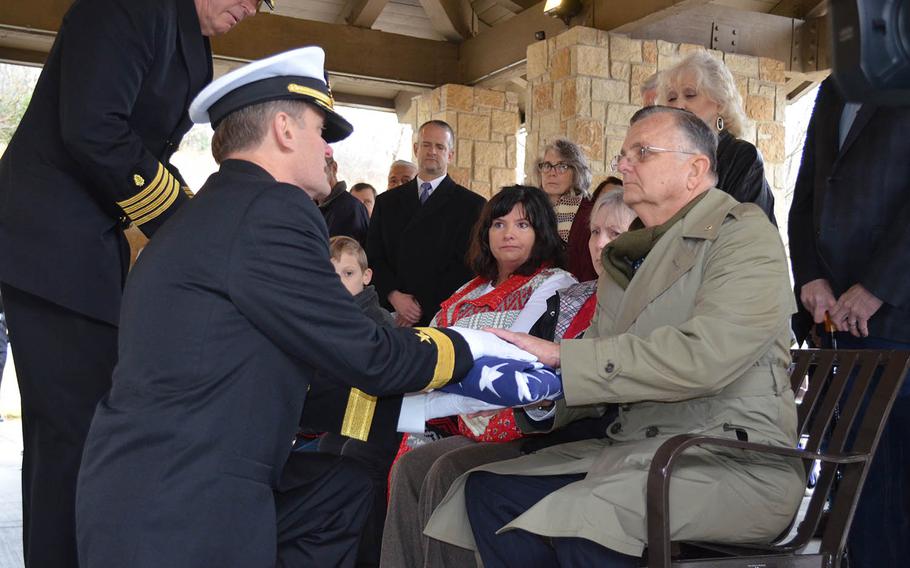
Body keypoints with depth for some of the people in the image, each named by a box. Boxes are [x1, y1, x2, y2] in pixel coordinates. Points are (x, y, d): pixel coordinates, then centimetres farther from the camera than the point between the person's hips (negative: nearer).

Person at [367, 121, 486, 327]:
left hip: (444, 317, -2)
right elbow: (373, 257, 7)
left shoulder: (472, 205, 0)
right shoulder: (387, 202, 12)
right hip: (392, 316, 3)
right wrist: (393, 295, -10)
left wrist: (423, 305, -11)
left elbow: (468, 266, -6)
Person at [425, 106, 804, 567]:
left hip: (735, 461, -7)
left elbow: (703, 356, -22)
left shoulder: (744, 235, -6)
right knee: (487, 489, -5)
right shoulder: (627, 256, 17)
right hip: (636, 446, 7)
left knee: (580, 517, -31)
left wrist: (560, 355, -20)